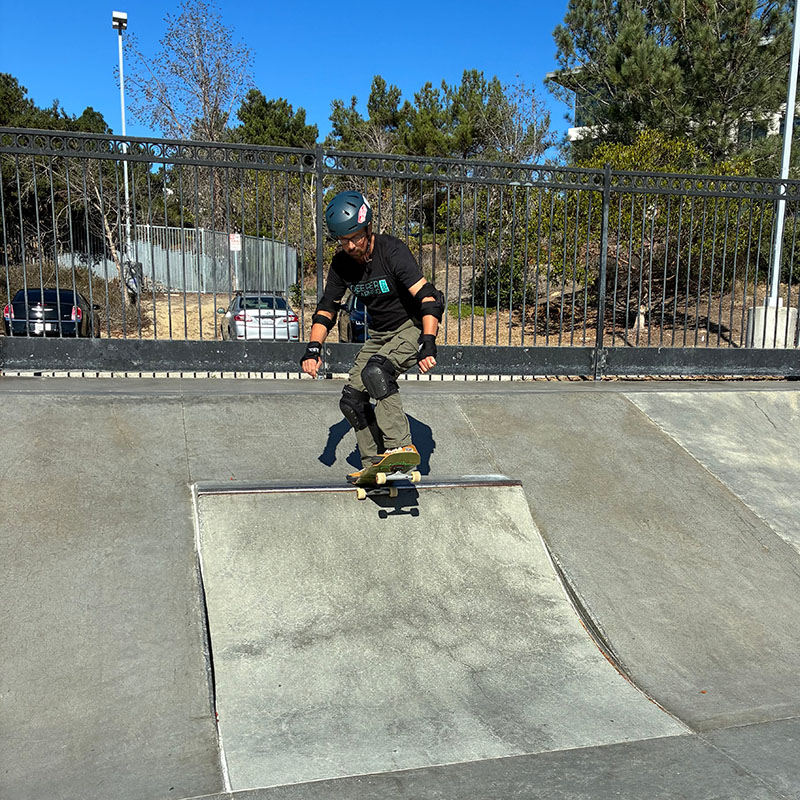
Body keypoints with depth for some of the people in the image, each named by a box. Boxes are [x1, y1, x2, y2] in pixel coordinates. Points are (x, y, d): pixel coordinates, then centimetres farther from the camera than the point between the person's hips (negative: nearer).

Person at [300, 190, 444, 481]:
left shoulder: (392, 251, -22)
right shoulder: (341, 263, -3)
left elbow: (428, 297, -30)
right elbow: (327, 308, 3)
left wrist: (428, 344, -42)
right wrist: (313, 348, -13)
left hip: (413, 327, -7)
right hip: (379, 334, 7)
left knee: (376, 371, -33)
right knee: (352, 398, -1)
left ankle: (401, 447, -29)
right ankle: (374, 464, 11)